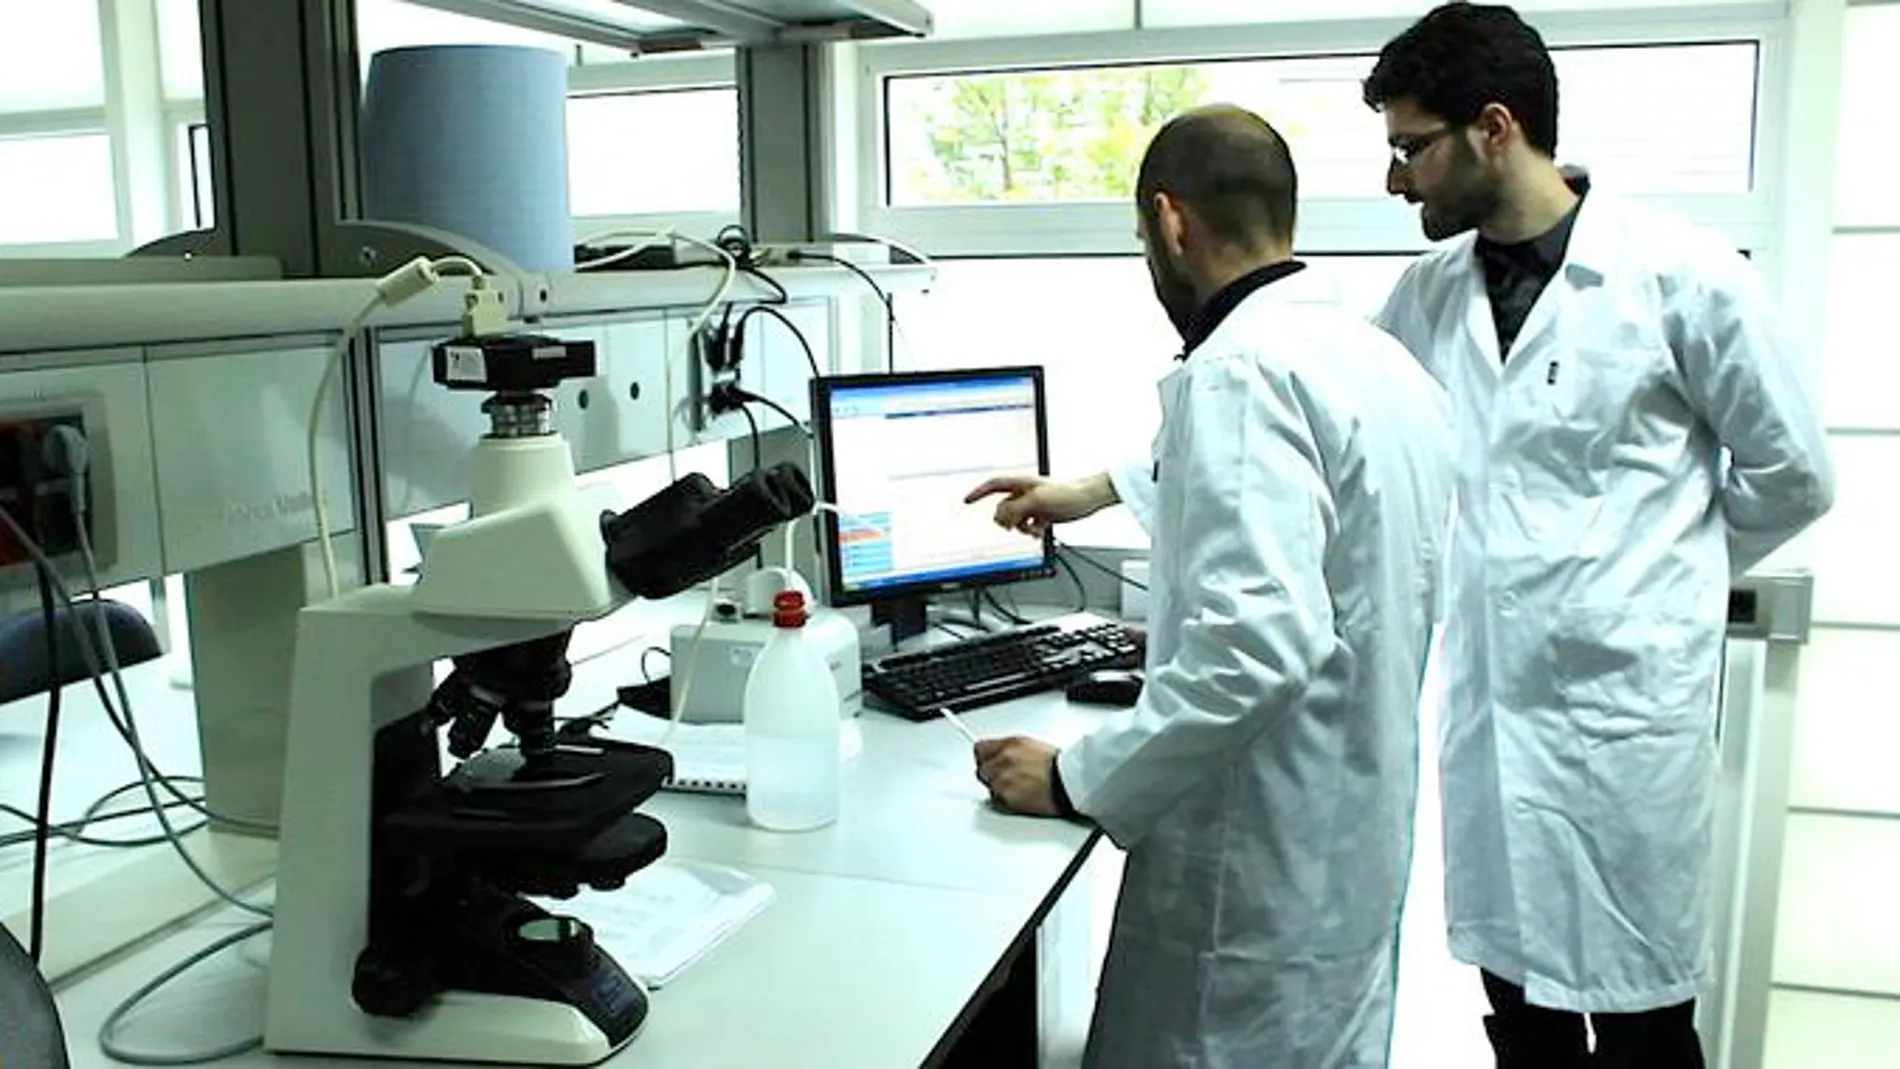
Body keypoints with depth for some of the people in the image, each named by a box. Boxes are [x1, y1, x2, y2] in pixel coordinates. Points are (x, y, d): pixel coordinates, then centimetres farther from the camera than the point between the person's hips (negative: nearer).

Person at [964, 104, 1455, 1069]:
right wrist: (1098, 491, 38)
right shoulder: (1377, 355, 8)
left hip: (1261, 877, -9)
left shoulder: (1238, 370, -21)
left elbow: (1260, 647, -31)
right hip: (1354, 847, 9)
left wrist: (1074, 780, -20)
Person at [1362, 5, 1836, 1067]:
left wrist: (1661, 575, 7)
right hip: (1483, 711, 4)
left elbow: (1793, 475, -1)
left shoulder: (1684, 276, -10)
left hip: (1624, 711, -4)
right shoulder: (1426, 294, 4)